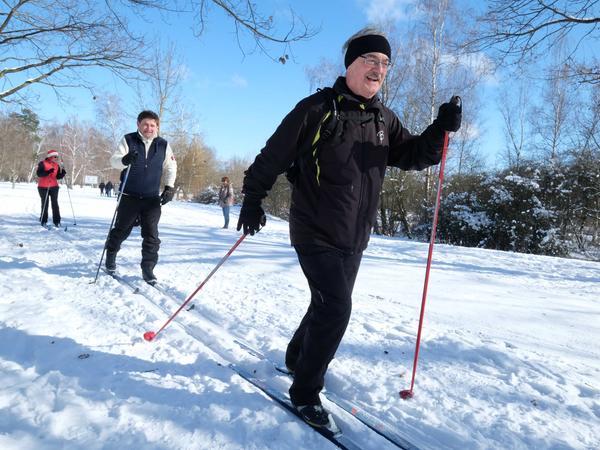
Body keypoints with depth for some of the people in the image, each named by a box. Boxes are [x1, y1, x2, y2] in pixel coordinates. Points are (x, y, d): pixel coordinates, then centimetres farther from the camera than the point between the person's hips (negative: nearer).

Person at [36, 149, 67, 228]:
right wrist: (48, 172, -30)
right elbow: (39, 173, -17)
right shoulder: (42, 164, -6)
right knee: (45, 204, 3)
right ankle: (43, 221, 16)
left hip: (54, 187, 3)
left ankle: (57, 221, 1)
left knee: (55, 204, -2)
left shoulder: (56, 165, 8)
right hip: (43, 187, -3)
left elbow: (58, 176, 7)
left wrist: (63, 173, -12)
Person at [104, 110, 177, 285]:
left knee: (151, 235, -1)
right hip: (129, 196, -1)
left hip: (152, 198, 1)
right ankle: (110, 255, 36)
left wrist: (169, 187, -1)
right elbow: (114, 160, -11)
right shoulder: (128, 140, -4)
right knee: (121, 230, 11)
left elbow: (171, 167, 11)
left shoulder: (163, 145, 2)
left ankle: (148, 268, 8)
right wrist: (125, 160, -34)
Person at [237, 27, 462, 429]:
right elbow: (274, 155, -6)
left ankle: (297, 358, 42)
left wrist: (441, 129, -11)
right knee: (336, 307, -13)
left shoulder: (383, 118, 9)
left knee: (330, 305, 17)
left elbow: (412, 155, 6)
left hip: (354, 238, 7)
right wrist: (253, 199, -4)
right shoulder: (317, 109, -9)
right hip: (316, 233, -7)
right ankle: (305, 392, 6)